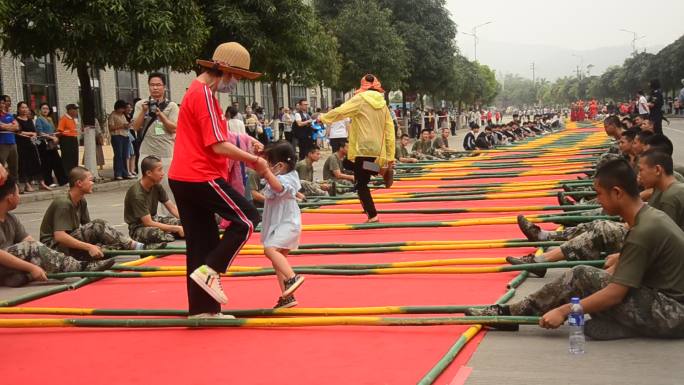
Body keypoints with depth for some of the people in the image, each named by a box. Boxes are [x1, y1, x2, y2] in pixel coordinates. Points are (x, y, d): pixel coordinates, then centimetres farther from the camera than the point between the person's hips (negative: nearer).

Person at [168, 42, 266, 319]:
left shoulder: (198, 92, 19)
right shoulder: (204, 95, -14)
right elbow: (218, 146, -19)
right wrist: (254, 159, -9)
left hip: (183, 178, 10)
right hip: (200, 177, -10)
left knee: (202, 242, 11)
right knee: (248, 217, -3)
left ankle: (201, 309, 14)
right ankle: (209, 271, -8)